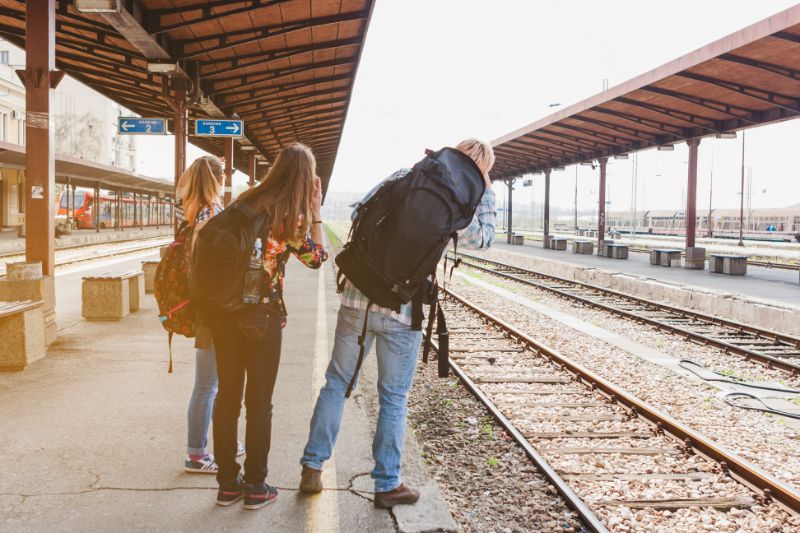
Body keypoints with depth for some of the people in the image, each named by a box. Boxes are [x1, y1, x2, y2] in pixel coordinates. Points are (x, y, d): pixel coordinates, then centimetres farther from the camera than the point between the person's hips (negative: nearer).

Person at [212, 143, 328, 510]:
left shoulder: (244, 201, 6)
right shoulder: (291, 216, -10)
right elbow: (317, 258, 3)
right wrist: (315, 210, 2)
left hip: (225, 311, 5)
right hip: (262, 315, -5)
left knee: (227, 396, 12)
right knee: (259, 402, 8)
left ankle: (227, 482, 21)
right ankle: (255, 486, 16)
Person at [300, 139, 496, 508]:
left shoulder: (403, 176, 6)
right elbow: (483, 239, 12)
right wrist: (486, 190, 10)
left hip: (357, 298, 3)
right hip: (401, 311, -3)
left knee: (337, 382, 16)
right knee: (393, 399, 11)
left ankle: (312, 468, 21)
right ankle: (387, 484, 20)